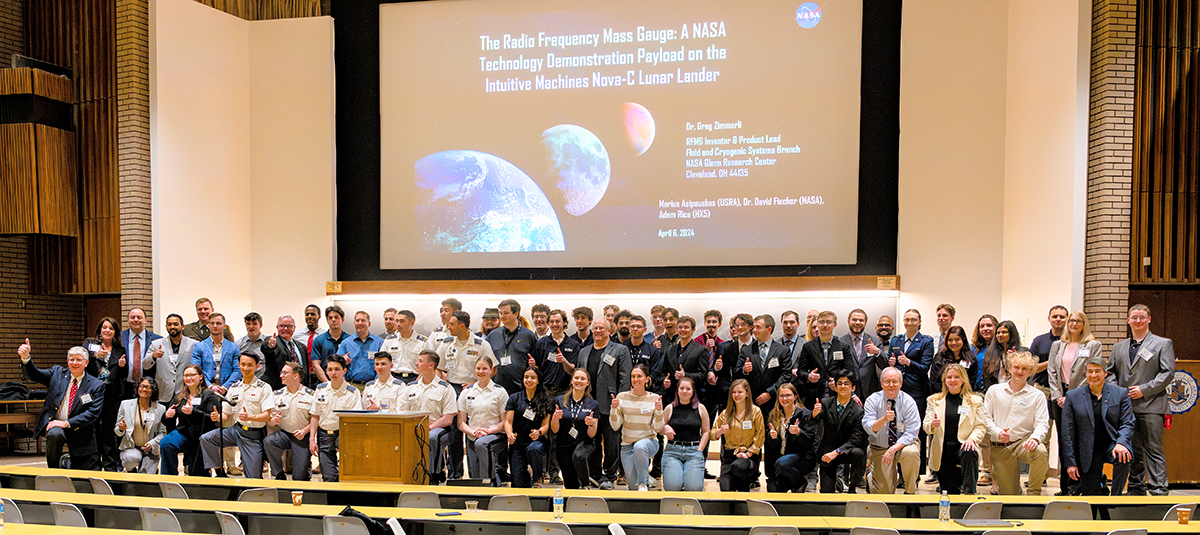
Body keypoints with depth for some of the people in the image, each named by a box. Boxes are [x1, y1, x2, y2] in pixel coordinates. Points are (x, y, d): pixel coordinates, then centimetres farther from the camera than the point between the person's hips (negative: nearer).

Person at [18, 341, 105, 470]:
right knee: (54, 434, -37)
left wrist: (67, 423, -22)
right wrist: (25, 358, -25)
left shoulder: (96, 385, -4)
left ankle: (67, 461, 42)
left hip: (79, 431, 0)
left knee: (82, 471, 3)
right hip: (55, 424, 0)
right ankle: (52, 471, -12)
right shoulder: (57, 373, 6)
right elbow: (33, 375, -6)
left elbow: (93, 413, -12)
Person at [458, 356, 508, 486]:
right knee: (475, 479, -6)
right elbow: (461, 423, 7)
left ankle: (492, 481, -24)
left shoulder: (500, 392, 1)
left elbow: (504, 422, -2)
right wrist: (474, 432, -11)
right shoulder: (466, 392, 10)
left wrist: (489, 430, -18)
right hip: (472, 439, 4)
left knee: (481, 444, -37)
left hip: (496, 436, -4)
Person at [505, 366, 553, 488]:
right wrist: (510, 434, -18)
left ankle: (536, 479, -13)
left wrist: (539, 432, -21)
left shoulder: (546, 401, 7)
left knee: (534, 449, -39)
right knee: (519, 484, -12)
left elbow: (546, 424, 3)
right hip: (517, 443, 1)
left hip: (537, 441, -1)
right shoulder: (514, 398, 8)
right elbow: (508, 422, 4)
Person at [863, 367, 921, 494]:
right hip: (879, 448, 0)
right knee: (884, 492, -6)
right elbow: (868, 427, -19)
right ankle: (870, 475, 30)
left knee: (911, 453, -34)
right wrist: (884, 419, -38)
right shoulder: (873, 400, -8)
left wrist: (894, 449, -29)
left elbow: (911, 433, -15)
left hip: (902, 445, 1)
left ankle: (909, 493, -10)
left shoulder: (908, 401, -8)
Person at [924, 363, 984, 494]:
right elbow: (926, 425, 6)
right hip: (942, 452, 1)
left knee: (969, 453, -39)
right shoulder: (934, 401, 12)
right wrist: (932, 425, -19)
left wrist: (972, 438, -18)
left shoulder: (975, 401, 10)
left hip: (962, 446, -1)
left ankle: (969, 493, -27)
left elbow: (981, 427, 3)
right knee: (951, 491, -5)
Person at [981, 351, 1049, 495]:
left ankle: (1034, 493, -15)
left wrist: (1035, 438, -24)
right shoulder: (994, 391, 7)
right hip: (999, 447, 0)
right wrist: (998, 433, -14)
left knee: (1040, 451, -37)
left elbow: (1042, 423, -3)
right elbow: (986, 417, 5)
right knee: (1008, 494, -3)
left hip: (1023, 441, 0)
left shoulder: (1037, 395, 5)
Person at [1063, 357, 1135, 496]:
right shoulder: (1073, 396, 0)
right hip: (1088, 451, 0)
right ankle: (1101, 484, 35)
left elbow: (1127, 423, -3)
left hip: (1112, 444, 0)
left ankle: (1115, 496, -13)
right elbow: (1067, 432, 1)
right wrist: (1071, 463, -4)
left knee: (1123, 457, -35)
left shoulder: (1121, 393, 2)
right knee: (1090, 494, -4)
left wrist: (1121, 443, -25)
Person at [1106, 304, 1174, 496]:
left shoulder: (1163, 344, 5)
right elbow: (1110, 372, 18)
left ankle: (1158, 489, 0)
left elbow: (1168, 373, -3)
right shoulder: (1119, 347, 17)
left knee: (1153, 449, -5)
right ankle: (1136, 489, 17)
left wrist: (1144, 390, -12)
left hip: (1150, 406, -4)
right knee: (1132, 450, 9)